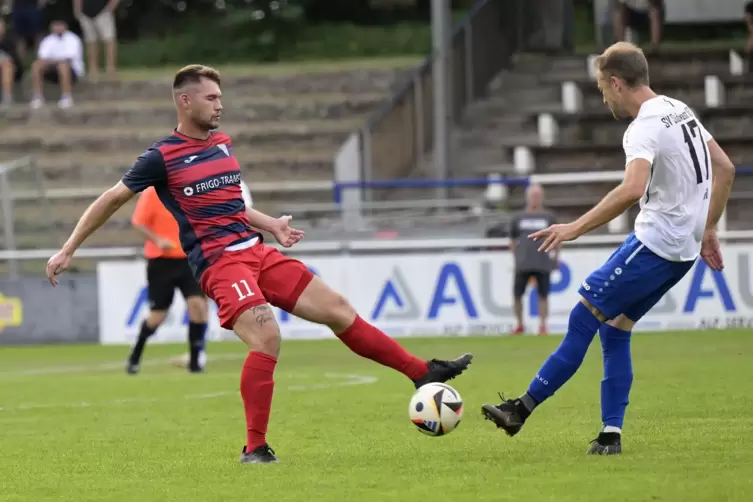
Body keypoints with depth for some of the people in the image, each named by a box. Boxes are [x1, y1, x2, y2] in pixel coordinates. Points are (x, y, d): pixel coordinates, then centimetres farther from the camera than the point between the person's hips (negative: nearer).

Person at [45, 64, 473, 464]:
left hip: (256, 251, 7)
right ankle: (255, 448, -17)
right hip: (219, 263, -7)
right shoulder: (162, 157, -5)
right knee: (267, 337, -27)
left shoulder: (223, 144, 15)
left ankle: (423, 373, 12)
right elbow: (111, 200, 2)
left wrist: (271, 225, 19)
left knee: (338, 310, 4)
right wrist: (69, 250, 2)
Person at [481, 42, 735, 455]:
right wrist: (707, 230, 25)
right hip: (683, 250, 9)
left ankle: (523, 409, 0)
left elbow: (632, 189, -35)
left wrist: (576, 228, -31)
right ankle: (611, 434, 7)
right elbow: (725, 169, 20)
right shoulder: (680, 111, 13)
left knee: (583, 317, -4)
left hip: (654, 245, -9)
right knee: (614, 327, 12)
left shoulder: (645, 128, -17)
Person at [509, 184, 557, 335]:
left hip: (543, 265, -1)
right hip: (523, 265, 1)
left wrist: (555, 257, 10)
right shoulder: (518, 218, 9)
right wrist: (516, 257, 10)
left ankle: (542, 326, 4)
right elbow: (513, 240, 17)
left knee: (543, 296, -3)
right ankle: (520, 325, 14)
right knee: (517, 295, -1)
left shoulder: (548, 217, 7)